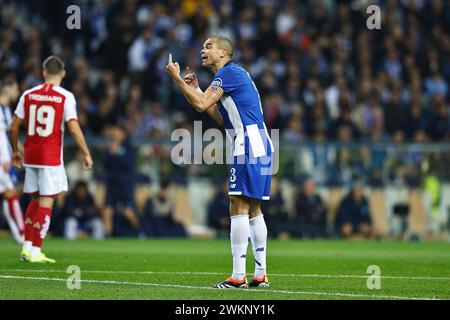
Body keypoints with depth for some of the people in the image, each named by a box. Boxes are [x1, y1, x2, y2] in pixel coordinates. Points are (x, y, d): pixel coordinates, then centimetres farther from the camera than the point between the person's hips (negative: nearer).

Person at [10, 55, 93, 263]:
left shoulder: (28, 95, 5)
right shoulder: (65, 97, -6)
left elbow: (14, 127, 8)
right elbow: (74, 129, -11)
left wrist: (15, 151, 23)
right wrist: (86, 154, -2)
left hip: (31, 156, 4)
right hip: (51, 158, -4)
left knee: (35, 200, 16)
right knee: (46, 201, 0)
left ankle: (27, 247, 13)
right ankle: (35, 251, -2)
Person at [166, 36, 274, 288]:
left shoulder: (229, 72, -8)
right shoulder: (233, 74, 22)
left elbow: (201, 105, -16)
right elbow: (222, 118, 24)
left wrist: (177, 79, -7)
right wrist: (197, 89, 22)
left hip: (249, 147, -10)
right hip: (259, 147, 10)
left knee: (239, 208, -11)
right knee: (254, 209, 10)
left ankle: (238, 276, -13)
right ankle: (260, 275, 10)